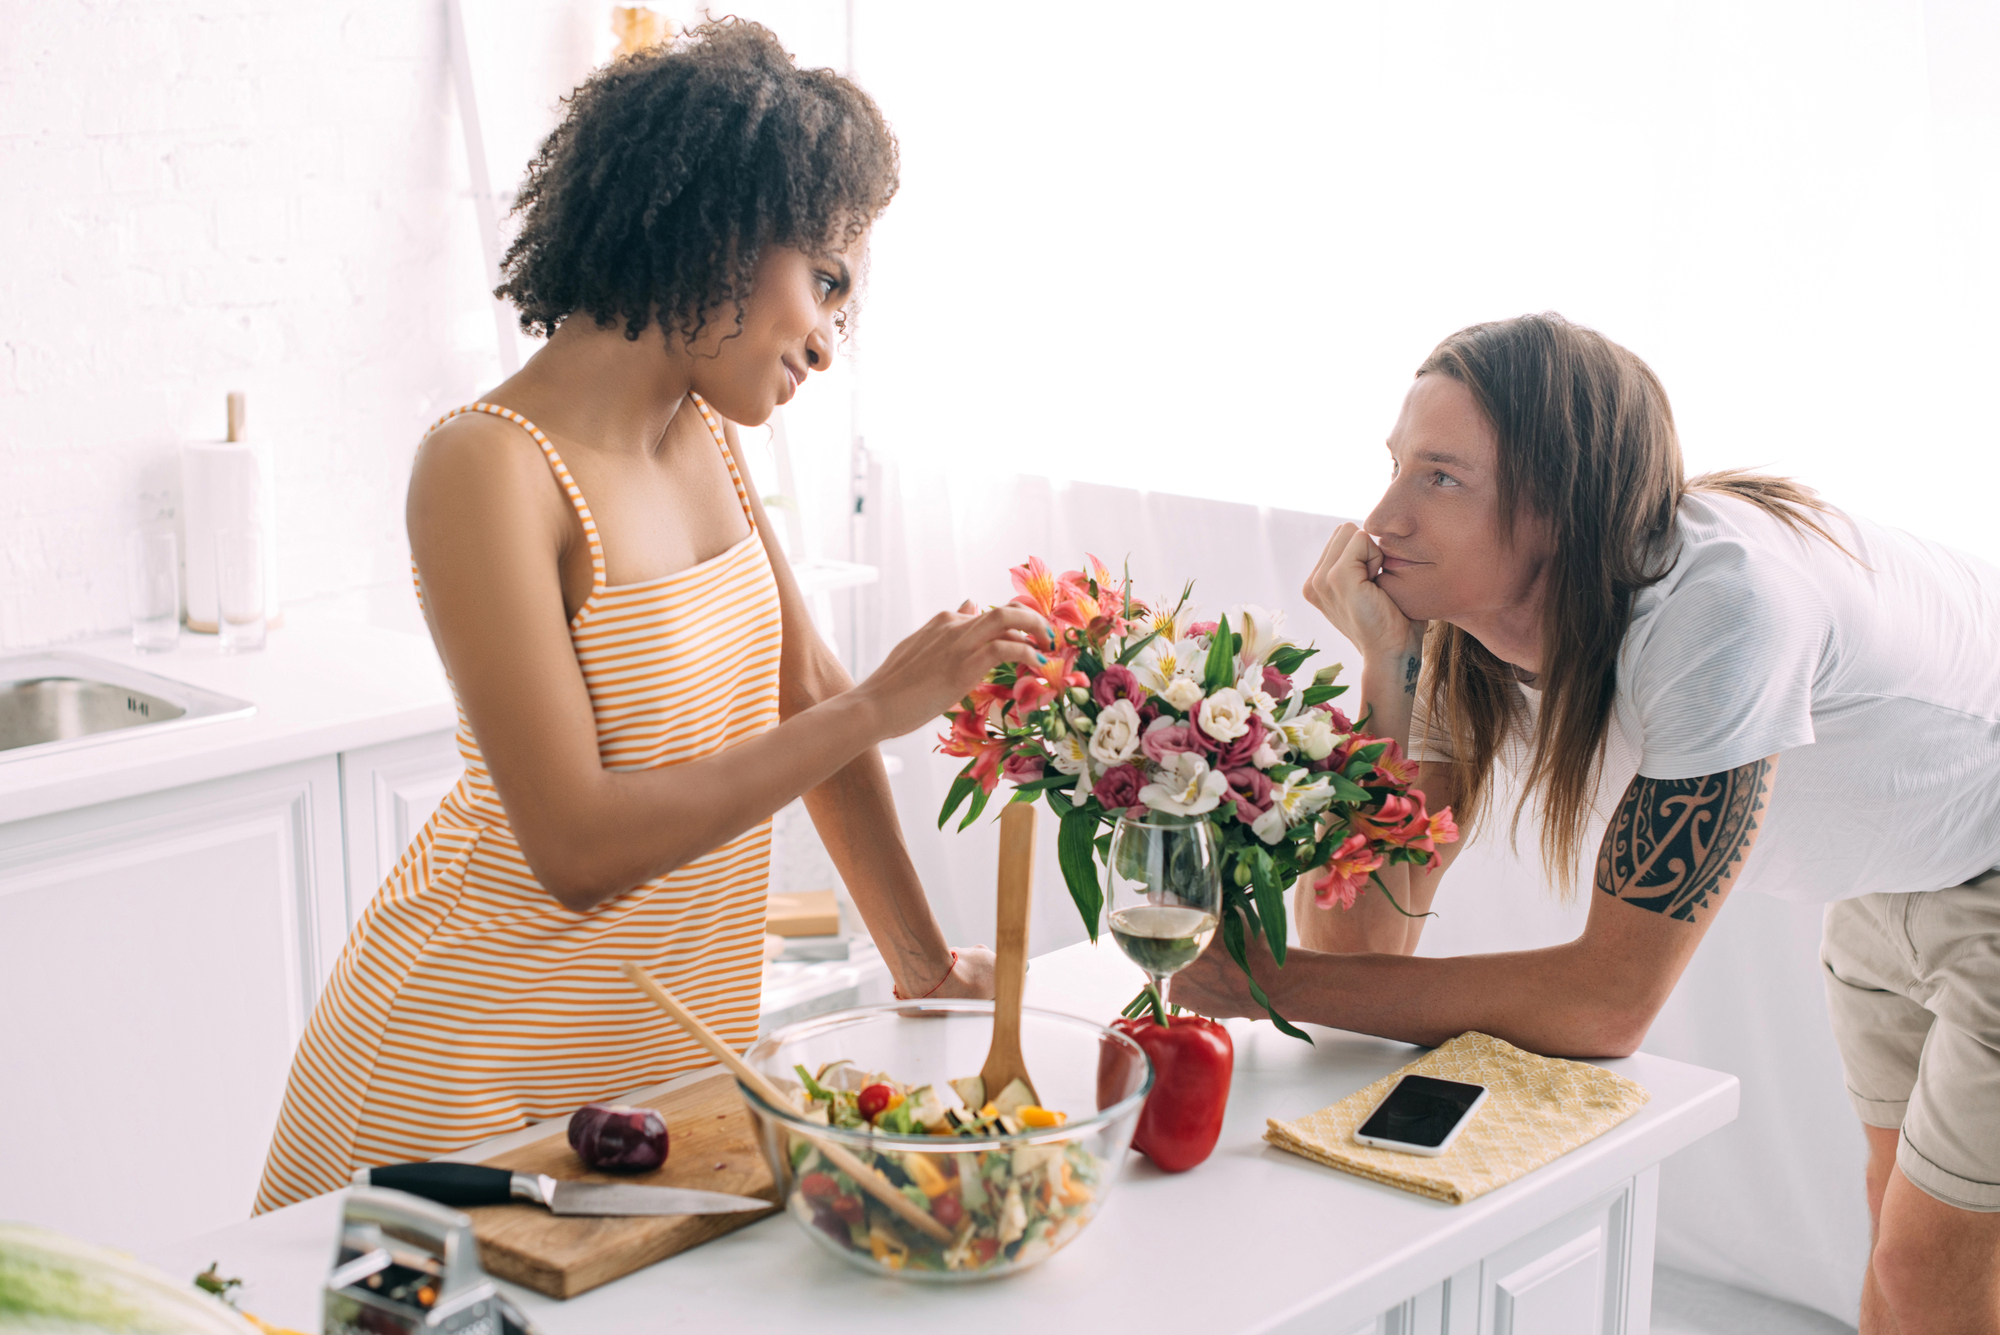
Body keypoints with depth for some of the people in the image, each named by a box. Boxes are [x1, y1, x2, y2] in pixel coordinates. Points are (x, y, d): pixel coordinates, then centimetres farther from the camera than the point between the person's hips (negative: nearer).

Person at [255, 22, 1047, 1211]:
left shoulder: (702, 430, 2)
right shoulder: (491, 470, -22)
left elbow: (805, 693, 10)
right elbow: (578, 850, -26)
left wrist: (924, 961, 8)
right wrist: (876, 711, -23)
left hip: (677, 1027, 7)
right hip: (475, 1059, -7)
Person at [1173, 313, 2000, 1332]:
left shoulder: (1716, 602, -40)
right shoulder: (1457, 632, -18)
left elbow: (1610, 1000, -37)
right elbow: (1363, 940, -22)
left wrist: (1273, 979, -34)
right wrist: (1381, 664, -32)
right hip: (1890, 881, 7)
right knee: (1906, 1247, 21)